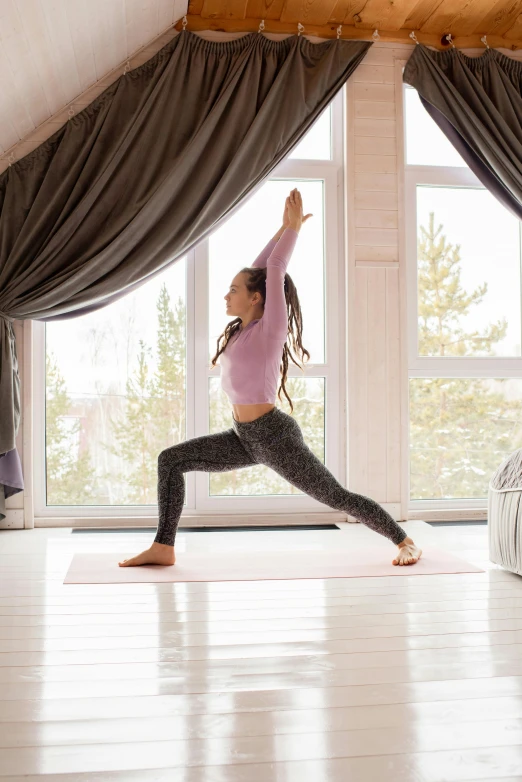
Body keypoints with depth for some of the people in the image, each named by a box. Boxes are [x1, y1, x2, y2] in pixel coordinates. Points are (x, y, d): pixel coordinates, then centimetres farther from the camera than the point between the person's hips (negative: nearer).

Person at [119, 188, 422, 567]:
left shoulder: (270, 329, -12)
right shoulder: (242, 330, 9)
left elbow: (274, 269, -12)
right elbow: (258, 269, 14)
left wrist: (295, 226, -4)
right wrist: (283, 229, 18)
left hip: (275, 435, -8)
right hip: (245, 437, 8)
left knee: (337, 497, 0)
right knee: (170, 459, 1)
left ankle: (405, 541, 18)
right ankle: (164, 547, 3)